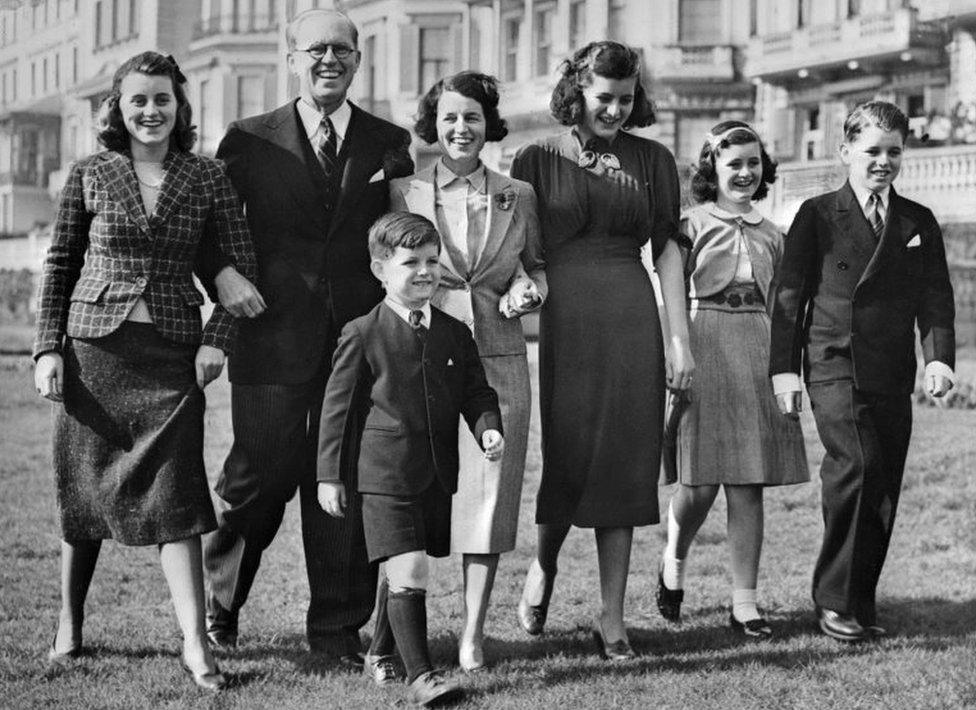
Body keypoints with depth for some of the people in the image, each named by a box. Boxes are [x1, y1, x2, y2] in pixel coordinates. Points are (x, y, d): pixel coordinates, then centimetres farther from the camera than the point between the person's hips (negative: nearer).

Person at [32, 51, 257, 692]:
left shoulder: (207, 178, 3)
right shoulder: (90, 175, 3)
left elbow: (241, 265, 6)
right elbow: (59, 265, 8)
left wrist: (217, 339, -4)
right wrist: (48, 348, 0)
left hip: (172, 353, -1)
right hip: (93, 347, 1)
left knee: (175, 492, -6)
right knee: (84, 490, 7)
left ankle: (196, 644, -6)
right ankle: (69, 627, 23)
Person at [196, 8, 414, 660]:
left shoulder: (390, 144, 10)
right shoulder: (250, 141, 6)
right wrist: (222, 273, -10)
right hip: (273, 337, -1)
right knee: (259, 478, 3)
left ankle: (339, 627, 14)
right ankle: (217, 607, 25)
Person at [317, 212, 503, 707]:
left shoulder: (454, 334, 8)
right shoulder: (362, 336, -6)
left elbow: (477, 393, 14)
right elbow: (338, 406, -1)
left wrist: (489, 428, -7)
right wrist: (329, 474, -1)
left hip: (438, 476, 5)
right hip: (385, 475, -5)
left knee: (404, 574, 16)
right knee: (408, 572, -13)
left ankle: (382, 652, 37)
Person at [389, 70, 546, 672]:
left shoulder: (517, 196, 10)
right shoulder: (402, 192, 5)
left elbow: (538, 265, 20)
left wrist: (530, 290, 0)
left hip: (497, 358, 1)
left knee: (488, 491, 0)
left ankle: (474, 633, 8)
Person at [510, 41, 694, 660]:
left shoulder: (652, 160, 9)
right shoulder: (539, 159, 5)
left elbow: (668, 248, 8)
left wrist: (680, 337, 3)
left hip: (631, 322, 2)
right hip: (562, 321, -2)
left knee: (624, 464, 1)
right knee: (569, 460, -2)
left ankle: (612, 616, 9)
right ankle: (543, 564, 29)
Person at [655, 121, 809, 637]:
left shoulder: (770, 235, 16)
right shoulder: (691, 226, 3)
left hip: (759, 354, 4)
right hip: (704, 349, -4)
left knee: (748, 487, 1)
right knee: (700, 480, -7)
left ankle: (745, 603, 5)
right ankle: (673, 561, 23)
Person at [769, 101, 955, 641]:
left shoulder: (919, 223, 14)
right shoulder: (818, 215, 4)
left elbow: (935, 297, 9)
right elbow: (789, 294, 2)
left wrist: (939, 357, -7)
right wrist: (784, 368, -5)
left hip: (894, 374, 4)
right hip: (834, 366, -4)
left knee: (884, 488, 4)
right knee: (857, 464, -20)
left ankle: (861, 602, 15)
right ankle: (835, 599, -11)